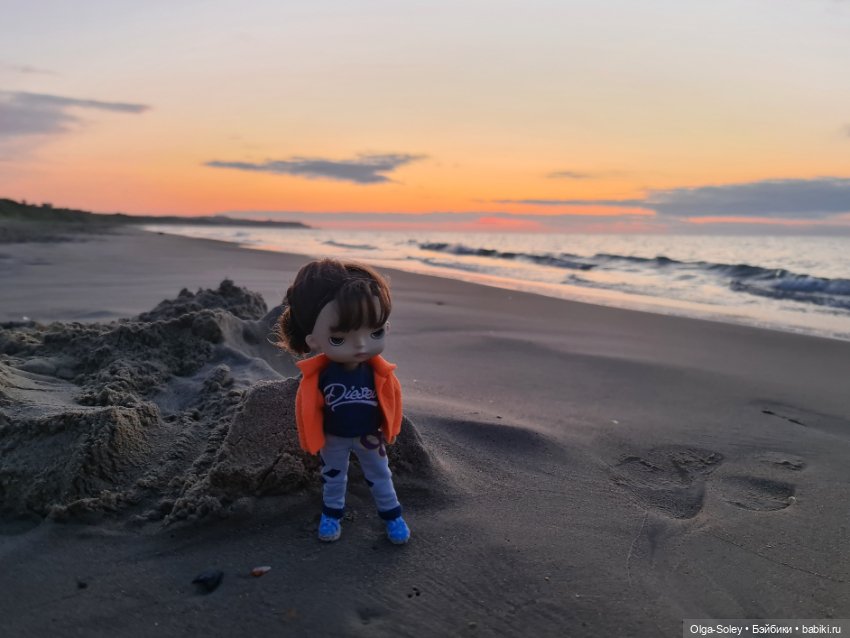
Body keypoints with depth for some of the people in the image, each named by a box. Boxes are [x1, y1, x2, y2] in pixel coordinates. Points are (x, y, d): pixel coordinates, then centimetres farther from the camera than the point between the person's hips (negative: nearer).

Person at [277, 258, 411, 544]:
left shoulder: (380, 374, -25)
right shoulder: (317, 377, -28)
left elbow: (389, 403, -8)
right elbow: (309, 409, -13)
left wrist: (385, 433, 1)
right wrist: (313, 441, -5)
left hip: (369, 438, 1)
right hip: (333, 440, 0)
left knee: (380, 476, 19)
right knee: (333, 477, 23)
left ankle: (392, 515, 39)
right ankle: (332, 514, 46)